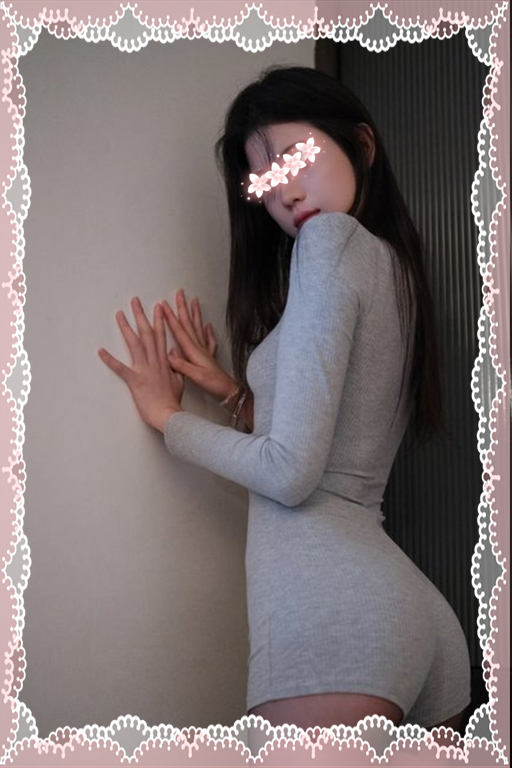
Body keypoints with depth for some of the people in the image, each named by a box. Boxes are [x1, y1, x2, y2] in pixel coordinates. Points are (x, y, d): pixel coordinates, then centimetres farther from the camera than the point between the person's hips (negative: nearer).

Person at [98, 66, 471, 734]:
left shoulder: (333, 236, -6)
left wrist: (169, 417, 3)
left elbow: (290, 472, -12)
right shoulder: (397, 264, 20)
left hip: (332, 610, -9)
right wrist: (237, 392, 15)